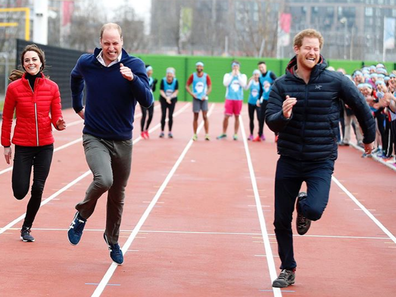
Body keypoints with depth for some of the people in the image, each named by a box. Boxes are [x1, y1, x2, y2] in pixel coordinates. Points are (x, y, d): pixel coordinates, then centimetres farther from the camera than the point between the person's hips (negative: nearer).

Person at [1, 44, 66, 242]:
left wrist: (59, 124, -19)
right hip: (23, 146, -1)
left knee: (38, 189, 0)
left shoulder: (52, 87, -1)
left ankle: (27, 228, 20)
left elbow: (56, 116, 4)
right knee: (20, 192, -4)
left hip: (45, 146, 1)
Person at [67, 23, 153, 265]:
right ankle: (82, 216, 1)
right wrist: (77, 106, 23)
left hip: (122, 141, 1)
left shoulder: (134, 65, -9)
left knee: (118, 197, 11)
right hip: (95, 138, -1)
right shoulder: (86, 63, -4)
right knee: (103, 180, -27)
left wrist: (133, 79, -32)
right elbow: (75, 78, 22)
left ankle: (113, 241, 34)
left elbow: (147, 102, -18)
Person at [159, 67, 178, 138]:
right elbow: (161, 91, -11)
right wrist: (166, 98, -25)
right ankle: (162, 132, 3)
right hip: (164, 99, 0)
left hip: (172, 100, 0)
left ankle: (170, 132, 7)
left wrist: (170, 97, -22)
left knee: (170, 116, -1)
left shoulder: (176, 81, -12)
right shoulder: (163, 80, -14)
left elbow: (176, 91, -9)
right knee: (163, 115, -4)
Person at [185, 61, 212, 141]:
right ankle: (195, 134, 11)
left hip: (203, 98, 0)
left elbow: (209, 87, 5)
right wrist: (192, 93, -7)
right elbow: (187, 86, 7)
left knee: (205, 116, -5)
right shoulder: (193, 76, 1)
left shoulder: (206, 76, 1)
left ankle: (207, 134, -3)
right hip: (196, 98, 0)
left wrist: (205, 95, -8)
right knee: (195, 117, 3)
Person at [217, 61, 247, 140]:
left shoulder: (243, 76, 8)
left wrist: (238, 75, -9)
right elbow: (225, 83, -10)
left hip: (238, 99, 0)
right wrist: (232, 75, -8)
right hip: (229, 98, 0)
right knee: (226, 116, -5)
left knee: (237, 117, 4)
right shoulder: (227, 75, 8)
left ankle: (235, 134, 11)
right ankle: (224, 133, 7)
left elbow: (243, 85, -9)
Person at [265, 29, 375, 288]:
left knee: (314, 210, -24)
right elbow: (271, 121, -10)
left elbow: (361, 106, 5)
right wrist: (283, 115, -33)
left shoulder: (335, 81, -8)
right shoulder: (282, 84, -4)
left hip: (321, 161, -2)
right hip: (289, 160, 2)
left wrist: (369, 137, 16)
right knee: (281, 221, 6)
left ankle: (303, 206, 15)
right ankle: (288, 270, 27)